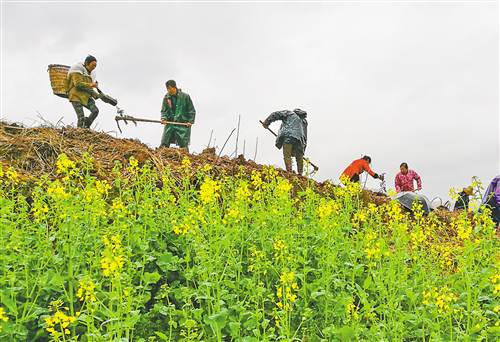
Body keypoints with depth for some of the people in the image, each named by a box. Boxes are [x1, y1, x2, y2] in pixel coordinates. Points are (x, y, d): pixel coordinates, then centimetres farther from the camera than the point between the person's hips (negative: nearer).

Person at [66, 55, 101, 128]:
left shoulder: (90, 74, 20)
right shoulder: (77, 70, -3)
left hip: (85, 96, 7)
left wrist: (96, 95, 4)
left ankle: (86, 127, -5)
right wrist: (90, 85, -30)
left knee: (95, 110, -17)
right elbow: (77, 84, -18)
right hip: (76, 96, -7)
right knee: (81, 117, -17)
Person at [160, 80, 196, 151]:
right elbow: (164, 110, 11)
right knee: (164, 143, -3)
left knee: (183, 145, -4)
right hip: (169, 123, 3)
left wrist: (190, 121, -4)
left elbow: (191, 110, 4)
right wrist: (163, 118, -7)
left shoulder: (185, 96, -2)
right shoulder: (166, 97, 6)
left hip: (183, 124, -3)